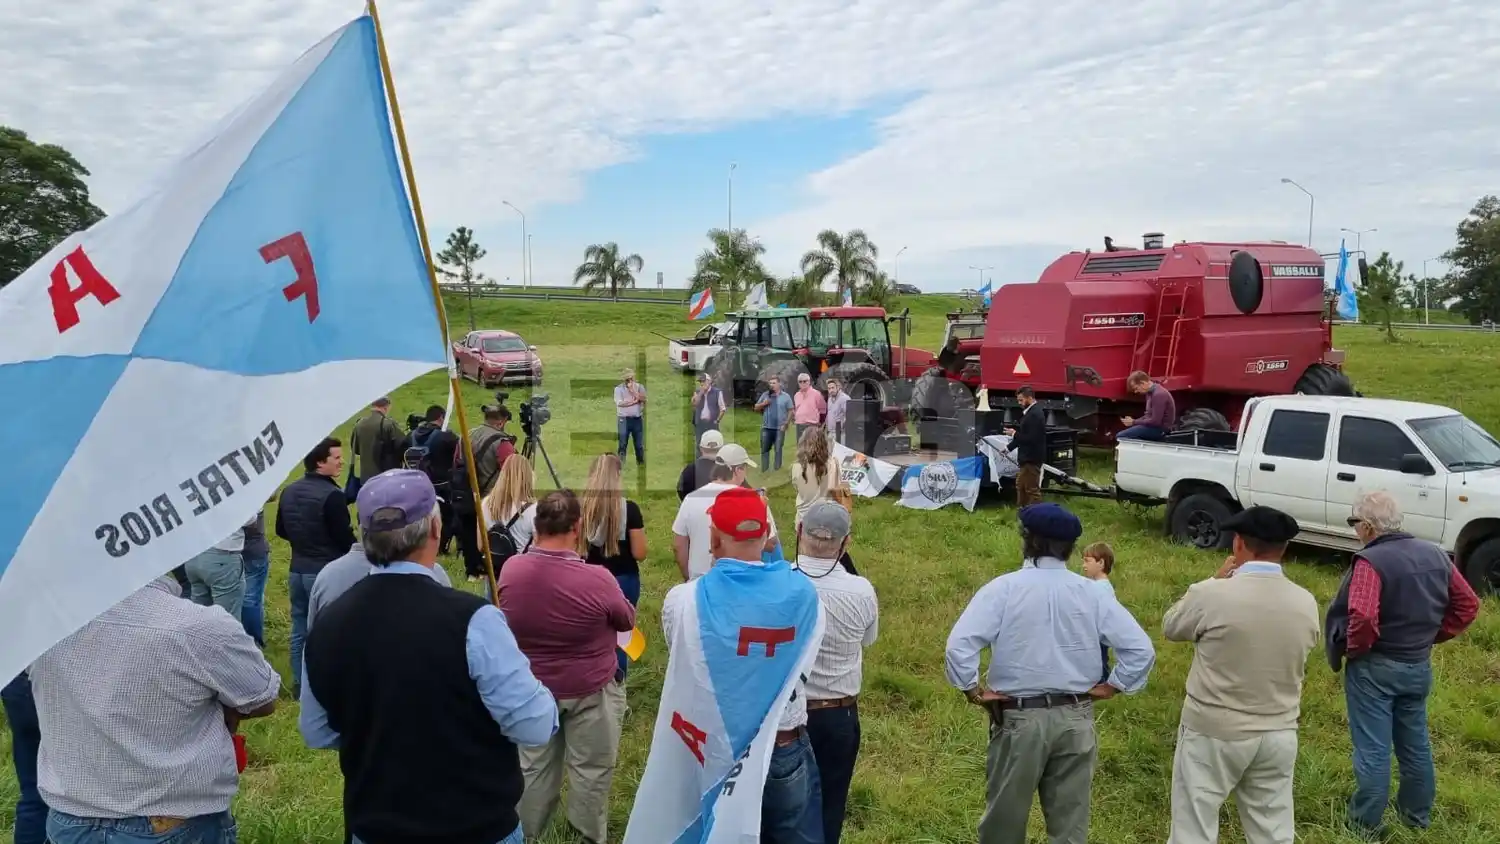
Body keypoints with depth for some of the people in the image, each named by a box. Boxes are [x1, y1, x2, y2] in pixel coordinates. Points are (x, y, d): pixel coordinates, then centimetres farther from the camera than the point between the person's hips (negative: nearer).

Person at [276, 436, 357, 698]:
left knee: (300, 630, 14)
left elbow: (281, 530, 15)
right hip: (326, 573, -8)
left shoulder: (289, 491, 5)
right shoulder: (332, 495, -20)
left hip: (297, 570, 8)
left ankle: (299, 684, 23)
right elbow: (346, 539, -18)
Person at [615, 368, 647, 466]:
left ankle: (641, 463, 21)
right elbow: (620, 403, -16)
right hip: (624, 419, -3)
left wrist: (633, 390, -14)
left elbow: (643, 399, -10)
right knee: (622, 444, 0)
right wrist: (635, 401, -10)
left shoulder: (639, 387, 6)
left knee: (639, 444, 10)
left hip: (637, 419, 3)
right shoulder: (618, 388, -3)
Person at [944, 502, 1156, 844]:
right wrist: (1110, 687, 6)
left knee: (1005, 816, 14)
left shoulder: (1004, 588, -10)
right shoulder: (1091, 592, -2)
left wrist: (972, 689, -7)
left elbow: (960, 644, -20)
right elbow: (1141, 648, -3)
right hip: (1076, 719, 3)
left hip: (1019, 718, -2)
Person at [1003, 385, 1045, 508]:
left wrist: (1014, 434, -17)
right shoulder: (1031, 412, 12)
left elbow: (1032, 438, -28)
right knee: (1021, 486, 19)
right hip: (1027, 458, 11)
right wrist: (1009, 448, 22)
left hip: (1032, 459, -11)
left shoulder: (1035, 414, -21)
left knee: (1032, 489, -5)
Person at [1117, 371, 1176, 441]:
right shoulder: (1150, 392, 11)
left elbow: (1155, 421, -24)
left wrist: (1134, 422, -13)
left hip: (1160, 429, -11)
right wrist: (1133, 421, 2)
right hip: (1154, 426, 11)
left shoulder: (1158, 394, -21)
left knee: (1120, 436, -16)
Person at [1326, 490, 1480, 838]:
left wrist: (1353, 650, -16)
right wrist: (1431, 636, 11)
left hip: (1375, 667, -7)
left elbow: (1362, 618, -33)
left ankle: (1367, 823, 15)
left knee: (1373, 748, 4)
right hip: (1419, 666, 7)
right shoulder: (1436, 555, 2)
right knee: (1415, 744, 21)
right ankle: (1417, 814, 36)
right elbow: (1467, 605, 9)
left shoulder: (1371, 560, -23)